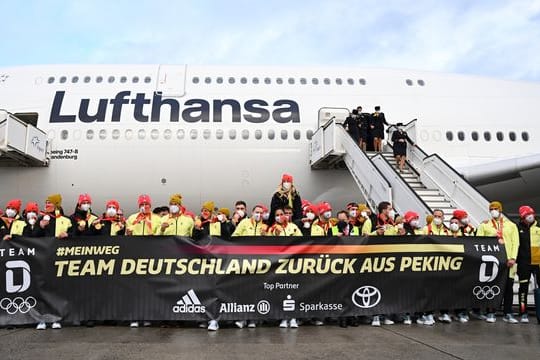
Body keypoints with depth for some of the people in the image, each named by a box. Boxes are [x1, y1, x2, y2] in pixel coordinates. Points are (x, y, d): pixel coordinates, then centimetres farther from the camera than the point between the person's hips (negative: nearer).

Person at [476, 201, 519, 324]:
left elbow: (515, 242, 5)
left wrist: (513, 258, -7)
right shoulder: (484, 225, 7)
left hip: (507, 261, 1)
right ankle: (491, 313, 9)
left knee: (508, 287, 4)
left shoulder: (511, 225, 11)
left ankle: (508, 314, 14)